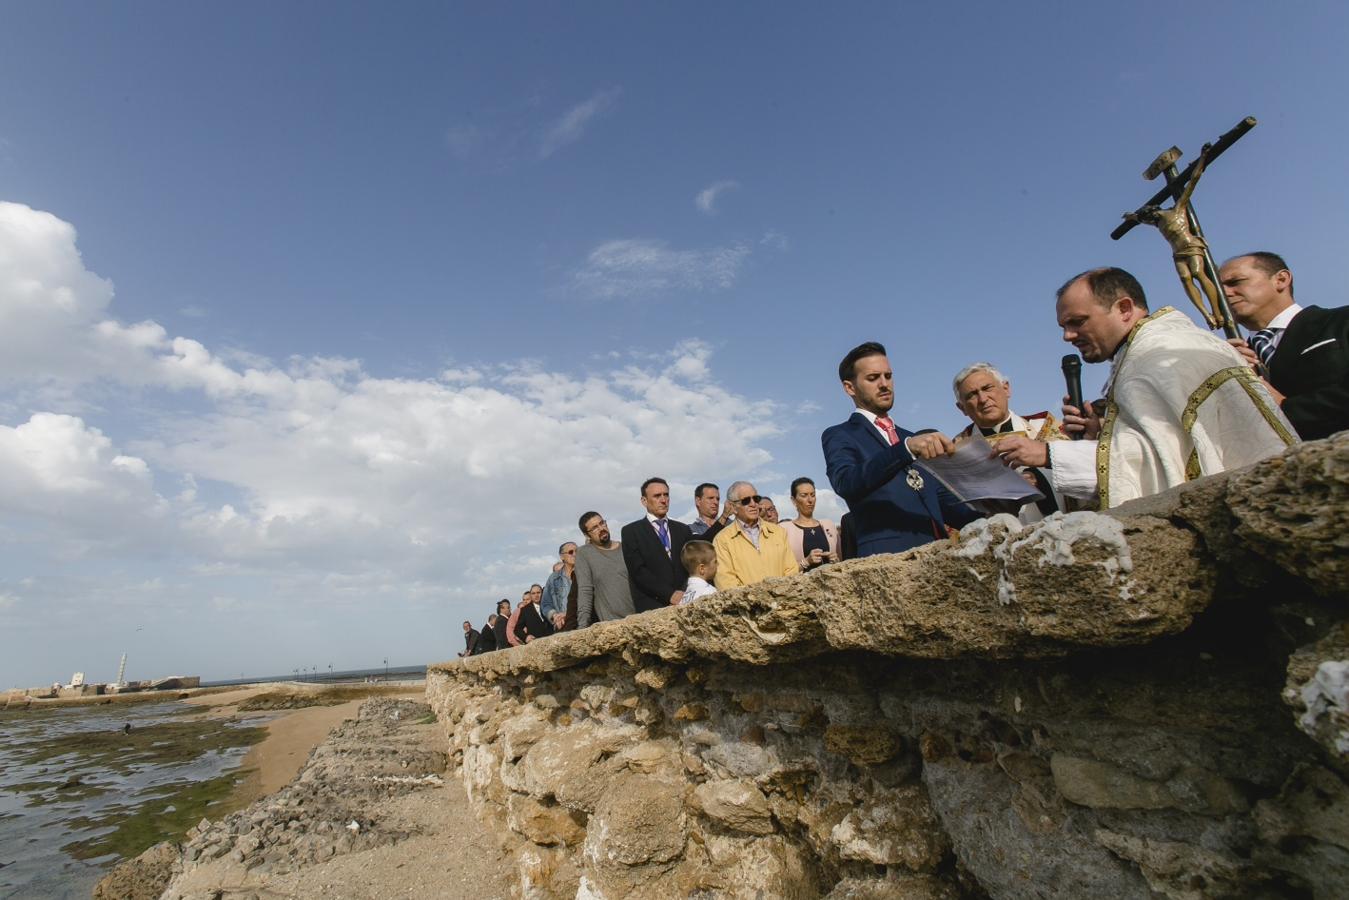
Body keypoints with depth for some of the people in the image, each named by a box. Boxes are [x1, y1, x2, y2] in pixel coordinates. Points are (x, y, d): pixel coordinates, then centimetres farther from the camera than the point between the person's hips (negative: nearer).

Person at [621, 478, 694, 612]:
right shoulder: (631, 531, 3)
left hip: (684, 605, 3)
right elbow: (638, 571, -6)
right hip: (651, 607, -3)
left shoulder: (683, 530, 15)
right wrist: (670, 594, -14)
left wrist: (686, 595, -9)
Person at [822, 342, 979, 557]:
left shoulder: (913, 438, 22)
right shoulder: (838, 436, 4)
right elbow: (845, 482, -16)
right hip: (887, 556, -5)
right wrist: (907, 448, -27)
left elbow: (945, 503, 19)